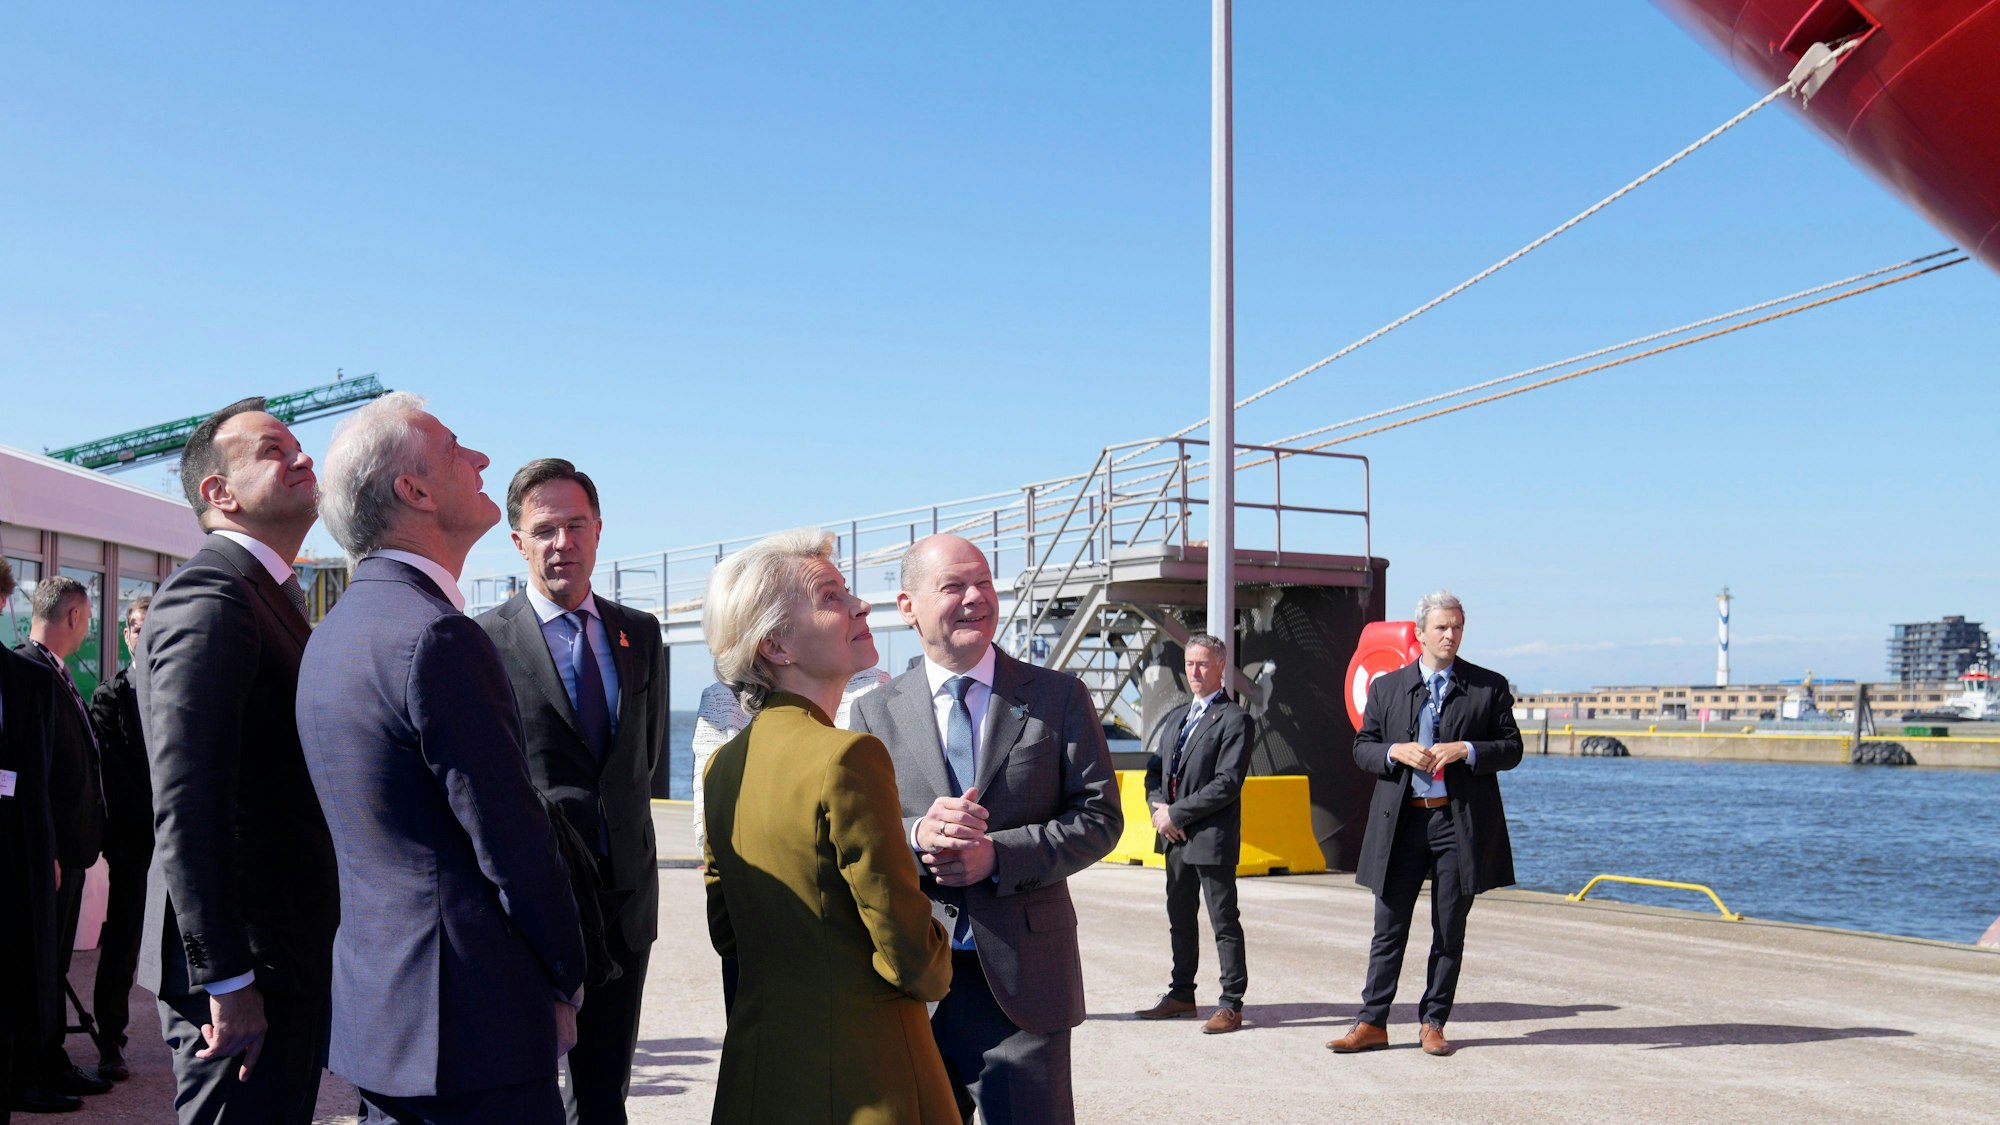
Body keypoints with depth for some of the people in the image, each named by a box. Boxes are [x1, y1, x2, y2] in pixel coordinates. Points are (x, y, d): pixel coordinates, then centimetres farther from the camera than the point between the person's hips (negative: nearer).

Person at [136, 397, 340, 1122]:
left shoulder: (271, 596, 17)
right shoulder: (209, 599, -16)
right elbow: (186, 807, -23)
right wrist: (225, 979, -23)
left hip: (293, 953, 10)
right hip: (245, 964, -10)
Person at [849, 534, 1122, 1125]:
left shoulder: (1059, 697, 2)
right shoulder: (875, 712, 6)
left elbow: (1099, 817, -2)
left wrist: (999, 854, -15)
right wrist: (916, 835, -19)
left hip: (1023, 978, -1)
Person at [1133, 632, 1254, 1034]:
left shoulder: (1234, 720, -8)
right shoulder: (1174, 717, 16)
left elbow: (1227, 783, -16)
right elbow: (1154, 770, 16)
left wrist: (1177, 814, -16)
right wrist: (1159, 808, -4)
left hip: (1212, 838, -8)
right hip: (1175, 836, 8)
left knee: (1224, 922, -1)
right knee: (1180, 918, 16)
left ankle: (1232, 1004, 5)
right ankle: (1181, 993, 27)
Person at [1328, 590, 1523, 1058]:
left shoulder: (1489, 687, 4)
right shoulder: (1386, 687, 9)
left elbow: (1511, 749, 3)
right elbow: (1361, 748, 9)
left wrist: (1465, 750, -14)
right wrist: (1396, 752, -11)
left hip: (1460, 821, -1)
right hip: (1400, 822, 1)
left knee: (1450, 932, 6)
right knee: (1388, 928, 3)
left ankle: (1432, 1023, 17)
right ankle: (1373, 1021, 10)